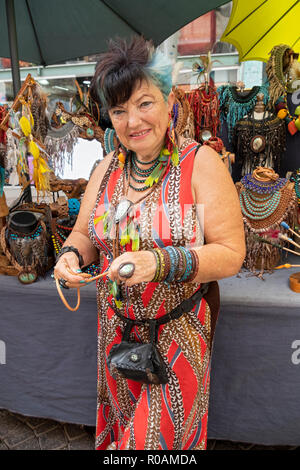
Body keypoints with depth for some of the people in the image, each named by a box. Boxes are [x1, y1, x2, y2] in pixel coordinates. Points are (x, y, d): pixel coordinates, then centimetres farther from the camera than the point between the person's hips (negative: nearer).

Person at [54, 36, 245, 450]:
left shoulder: (201, 163, -14)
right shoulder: (107, 168, 1)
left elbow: (231, 253, -17)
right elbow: (84, 233, 9)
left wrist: (159, 263, -31)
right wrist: (72, 255, -14)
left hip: (177, 333, -4)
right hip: (117, 328, 4)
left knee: (165, 433, 15)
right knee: (122, 424, 23)